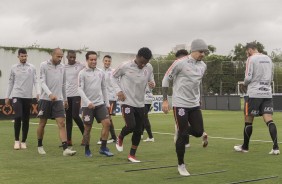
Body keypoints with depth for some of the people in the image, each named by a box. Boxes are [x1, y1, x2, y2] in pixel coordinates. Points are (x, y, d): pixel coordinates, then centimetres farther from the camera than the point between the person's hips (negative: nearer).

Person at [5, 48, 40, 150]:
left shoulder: (32, 68, 5)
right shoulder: (14, 68, 6)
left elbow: (35, 81, 1)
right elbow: (10, 83, 11)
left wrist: (38, 93, -14)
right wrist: (7, 97, 9)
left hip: (28, 97, 1)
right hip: (17, 96, -1)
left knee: (26, 120, 4)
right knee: (18, 117, -15)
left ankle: (23, 141, 14)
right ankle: (17, 141, -2)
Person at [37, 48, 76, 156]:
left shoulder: (62, 67, 9)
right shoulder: (44, 65, -5)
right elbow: (42, 82, -13)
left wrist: (65, 99, 22)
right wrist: (50, 94, -28)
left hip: (58, 100, 3)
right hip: (45, 99, -3)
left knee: (62, 124, -8)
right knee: (42, 124, 8)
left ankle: (65, 149, -14)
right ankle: (40, 146, 27)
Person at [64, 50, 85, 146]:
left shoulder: (80, 66, -2)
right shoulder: (63, 68, 10)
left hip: (76, 94, -4)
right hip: (66, 95, 4)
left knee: (75, 116, -12)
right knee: (68, 118, 6)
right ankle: (69, 140, 11)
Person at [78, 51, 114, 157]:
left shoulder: (101, 72, 9)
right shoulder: (82, 73, -6)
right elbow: (80, 89, -13)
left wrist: (107, 103, 14)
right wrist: (88, 102, -24)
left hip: (100, 104, 4)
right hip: (87, 105, -4)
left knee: (107, 123, -8)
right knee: (87, 128, 2)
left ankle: (103, 148, 1)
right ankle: (87, 150, 18)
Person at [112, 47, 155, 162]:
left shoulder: (149, 68, -2)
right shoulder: (125, 66, -12)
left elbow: (151, 80, 12)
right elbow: (114, 76, 3)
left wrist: (152, 84, -13)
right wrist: (118, 90, -9)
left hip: (140, 104, 5)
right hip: (127, 102, -4)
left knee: (138, 131, 5)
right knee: (131, 126, -19)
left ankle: (132, 155, 20)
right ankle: (120, 138, 15)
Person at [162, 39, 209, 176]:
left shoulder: (203, 66, 6)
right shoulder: (180, 63, -13)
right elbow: (166, 79, -7)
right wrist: (165, 100, -9)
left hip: (195, 105, 6)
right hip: (180, 104, -6)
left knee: (198, 132, -1)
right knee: (182, 135, -3)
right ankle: (181, 165, 12)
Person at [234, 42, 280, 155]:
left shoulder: (251, 59, -5)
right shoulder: (268, 59, 14)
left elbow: (248, 78, -10)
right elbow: (271, 78, 19)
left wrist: (245, 84, 10)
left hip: (254, 93, -5)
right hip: (267, 93, 5)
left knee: (248, 120, 7)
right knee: (269, 120, -3)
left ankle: (245, 147, 18)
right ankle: (275, 147, -16)